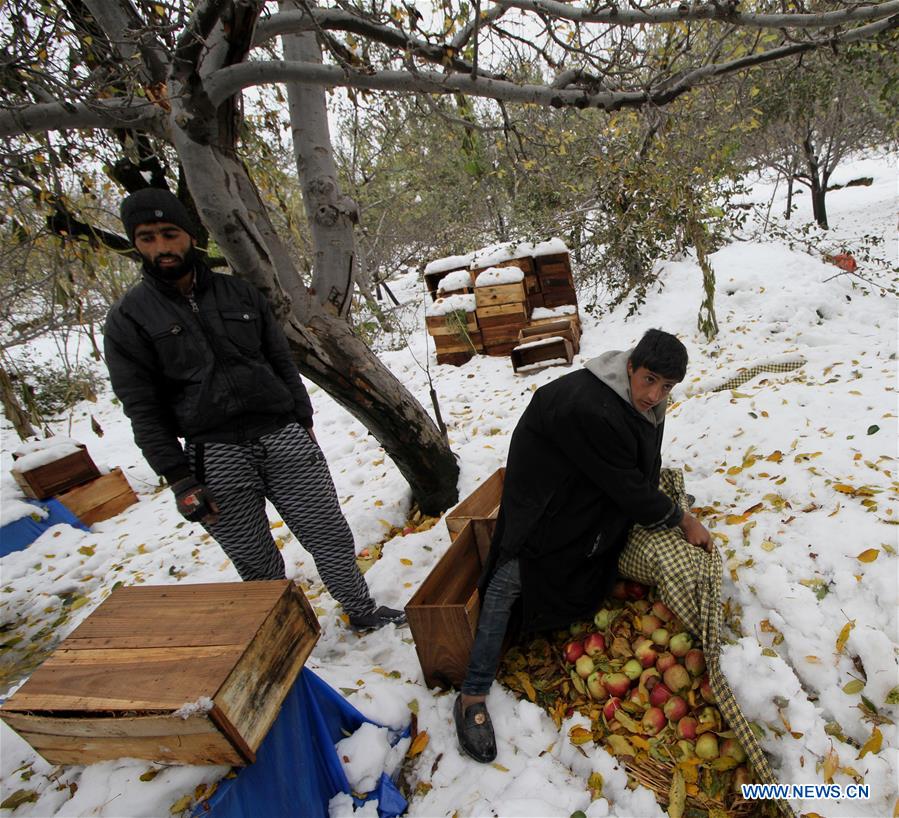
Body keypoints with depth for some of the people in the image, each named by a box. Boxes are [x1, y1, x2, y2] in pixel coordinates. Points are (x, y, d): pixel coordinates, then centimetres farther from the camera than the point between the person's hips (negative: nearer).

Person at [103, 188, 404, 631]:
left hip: (283, 437, 3)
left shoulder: (239, 292, 10)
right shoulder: (128, 318, 1)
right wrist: (180, 480, -7)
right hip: (215, 456, -2)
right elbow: (143, 409, -2)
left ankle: (362, 610, 29)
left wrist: (303, 424, 12)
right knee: (258, 566, 5)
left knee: (331, 536, 8)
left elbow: (283, 363, 14)